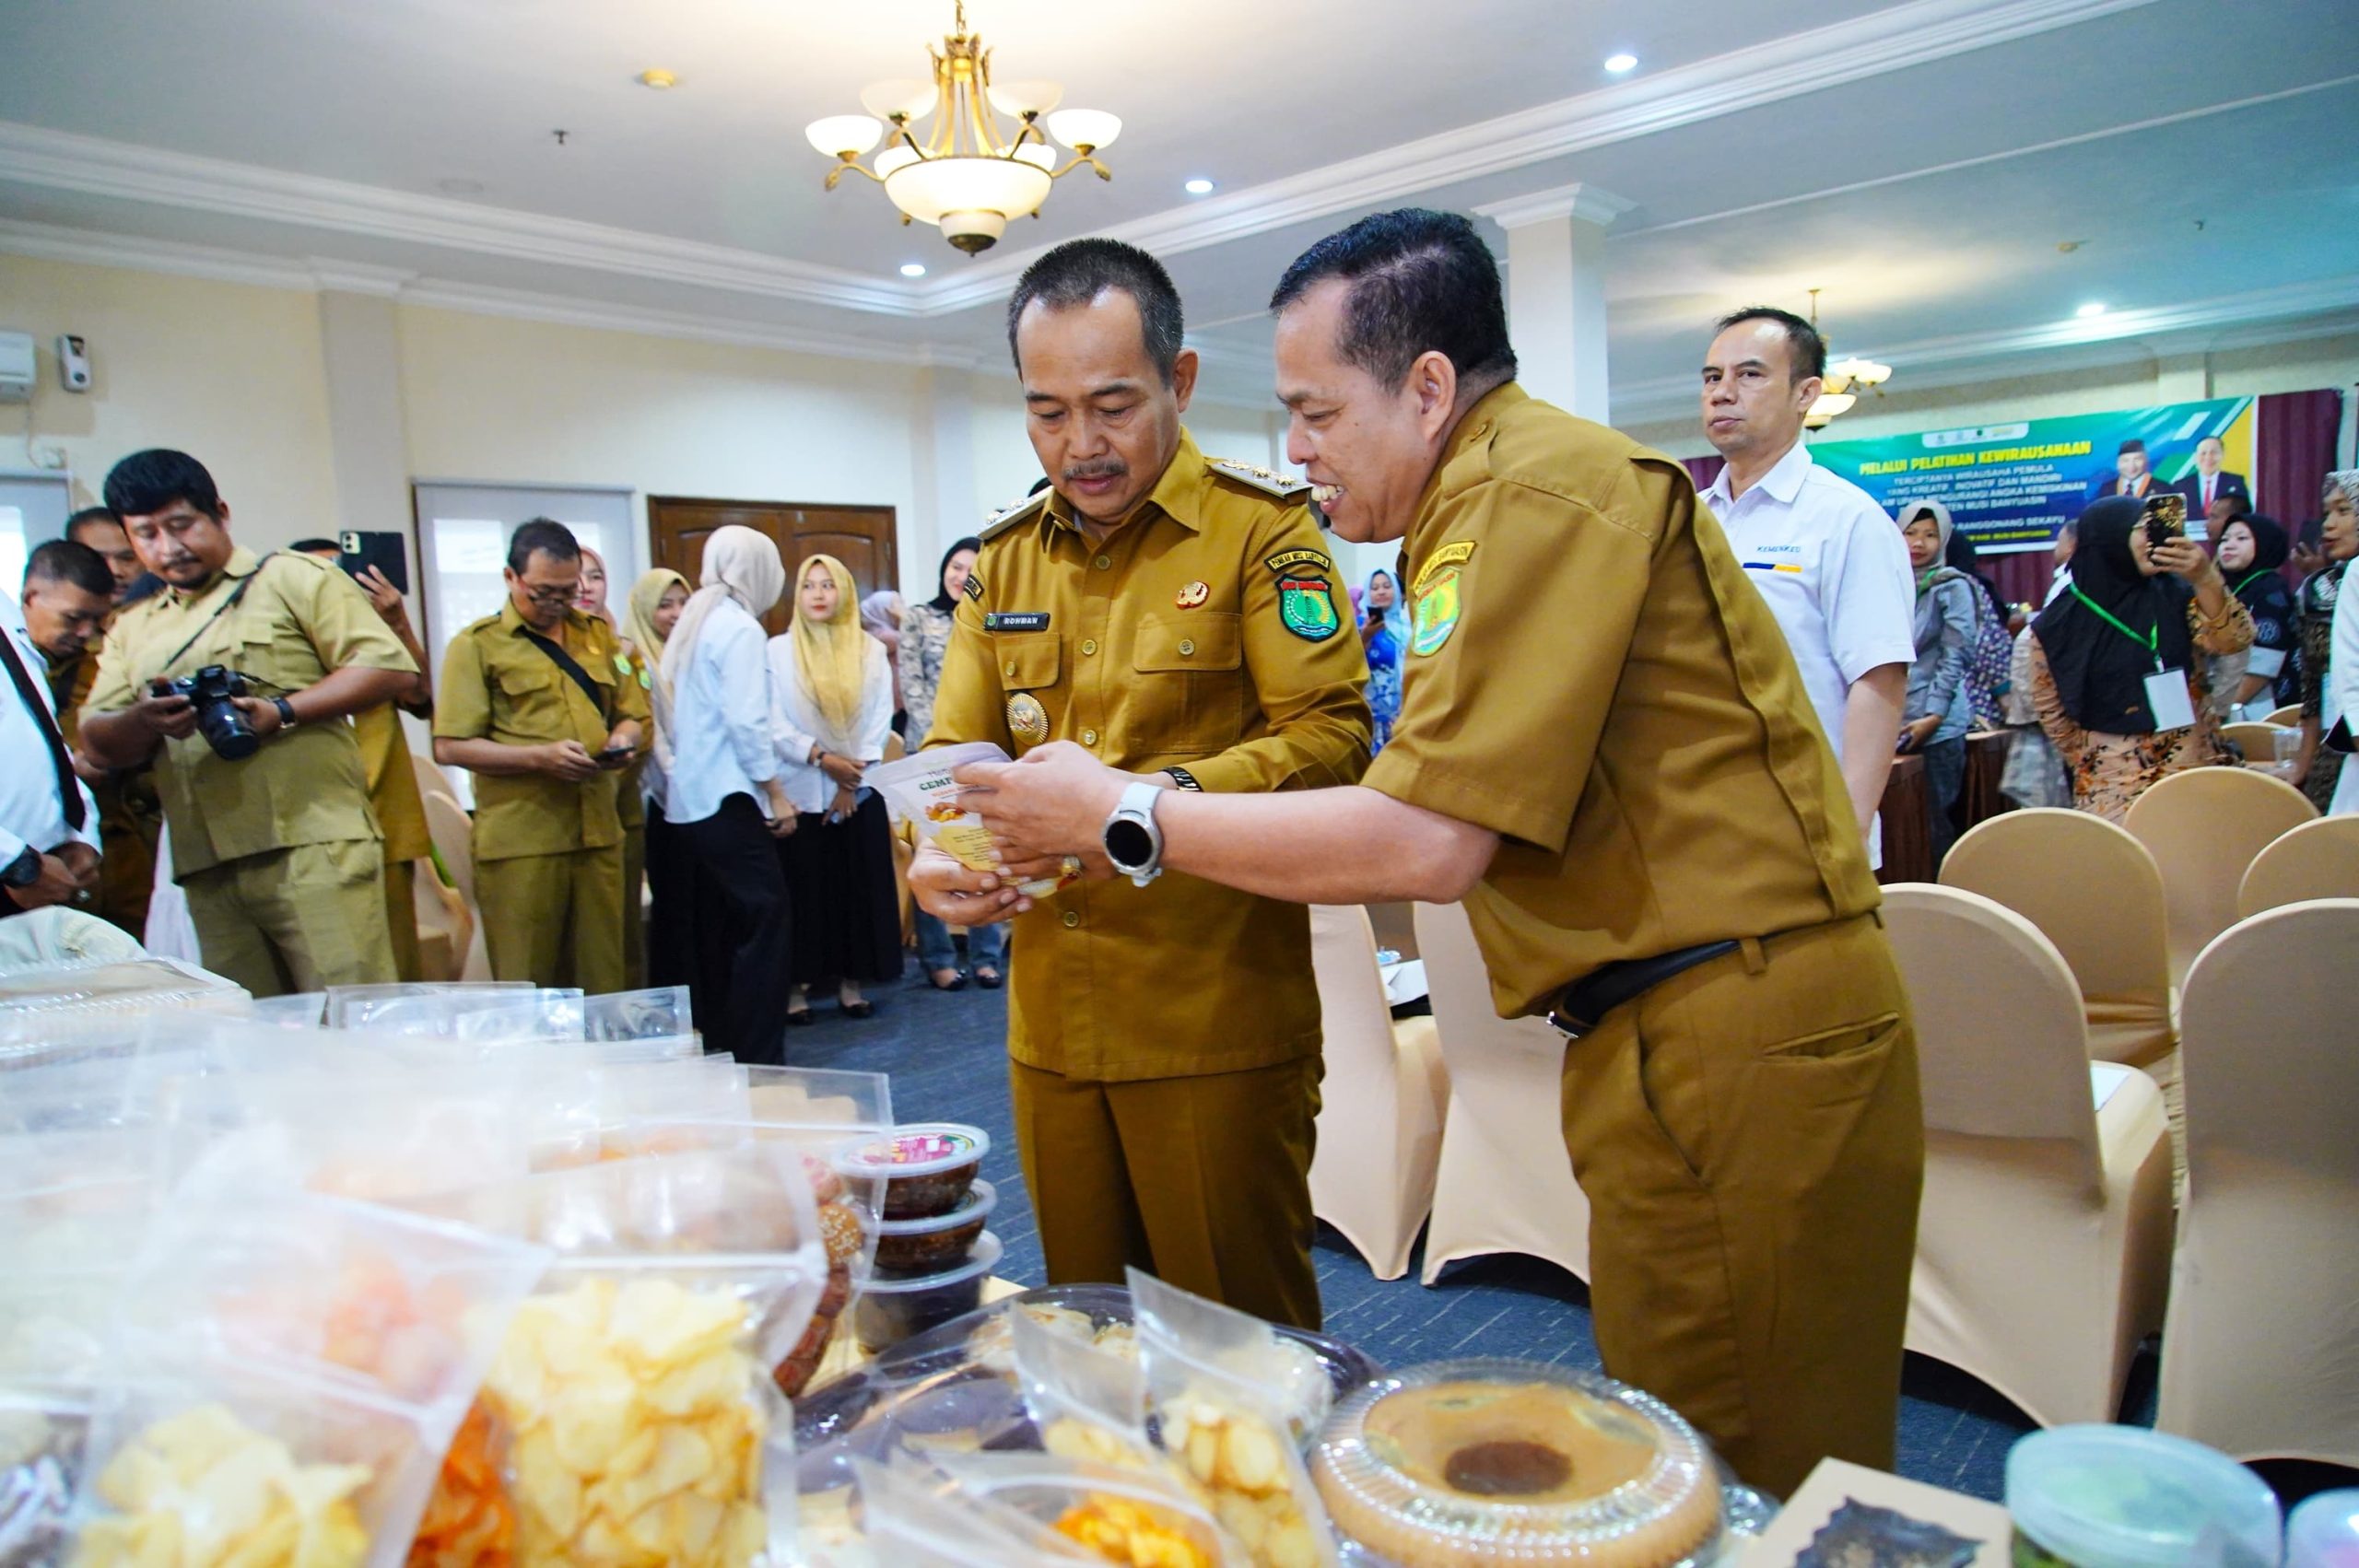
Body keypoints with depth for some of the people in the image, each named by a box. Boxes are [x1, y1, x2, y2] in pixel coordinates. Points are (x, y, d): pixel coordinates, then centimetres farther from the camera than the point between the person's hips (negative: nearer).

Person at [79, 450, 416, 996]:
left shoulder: (293, 578, 6)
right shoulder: (132, 629, 22)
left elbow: (391, 666, -4)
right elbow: (99, 745, 17)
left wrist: (282, 712, -14)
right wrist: (143, 720, -6)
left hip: (313, 849, -5)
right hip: (206, 871, 5)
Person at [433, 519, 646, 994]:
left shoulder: (598, 635, 16)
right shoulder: (477, 645, 1)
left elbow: (632, 712, 22)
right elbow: (450, 746, -5)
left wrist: (622, 739, -1)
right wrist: (539, 757, -17)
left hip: (598, 832, 4)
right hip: (519, 842, -4)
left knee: (602, 978, 9)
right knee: (526, 985, 2)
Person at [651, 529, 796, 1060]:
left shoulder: (692, 623, 15)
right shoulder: (739, 627, -10)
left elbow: (684, 717, 14)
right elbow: (746, 720, -16)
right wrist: (777, 792, -11)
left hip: (686, 799, 9)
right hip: (727, 798, -9)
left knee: (713, 929, 14)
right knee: (762, 917, -6)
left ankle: (715, 1044, 21)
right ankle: (757, 1055, -5)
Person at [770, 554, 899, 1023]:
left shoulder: (871, 651, 6)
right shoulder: (776, 650, 2)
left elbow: (881, 721, 1)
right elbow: (772, 724, -5)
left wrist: (853, 781, -7)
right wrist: (823, 759, -14)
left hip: (860, 793, 2)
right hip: (799, 793, -1)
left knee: (859, 887, 4)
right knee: (802, 890, 1)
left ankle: (851, 980, 13)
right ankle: (798, 984, 8)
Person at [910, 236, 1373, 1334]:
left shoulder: (1262, 528, -5)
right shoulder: (1004, 561, 12)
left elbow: (1331, 733, -13)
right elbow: (956, 748, 12)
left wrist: (1161, 798, -29)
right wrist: (938, 854, -10)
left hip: (1218, 1022, -5)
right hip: (1050, 1023, 6)